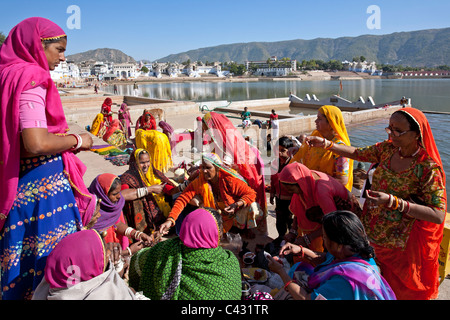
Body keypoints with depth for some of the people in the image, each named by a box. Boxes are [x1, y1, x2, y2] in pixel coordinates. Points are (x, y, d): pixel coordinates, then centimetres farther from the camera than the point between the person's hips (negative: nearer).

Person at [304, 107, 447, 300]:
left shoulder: (428, 168, -21)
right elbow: (358, 154, 10)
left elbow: (438, 215, -25)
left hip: (396, 245, -5)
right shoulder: (388, 149, -5)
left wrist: (392, 201, -35)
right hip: (369, 234, 5)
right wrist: (326, 144, -3)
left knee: (393, 290, 16)